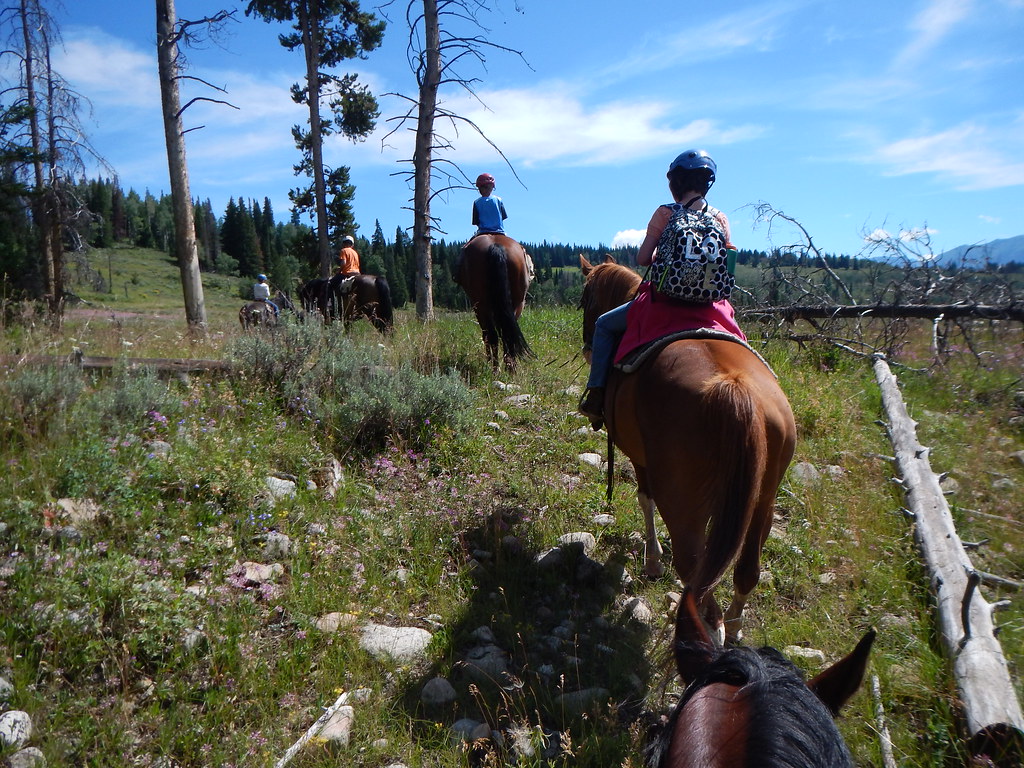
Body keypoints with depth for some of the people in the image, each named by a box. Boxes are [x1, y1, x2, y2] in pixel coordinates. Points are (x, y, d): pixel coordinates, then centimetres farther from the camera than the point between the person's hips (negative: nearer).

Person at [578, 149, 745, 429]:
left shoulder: (665, 213, -8)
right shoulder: (720, 219, 5)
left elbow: (642, 259, -7)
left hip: (666, 299, -4)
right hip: (709, 306, 5)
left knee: (605, 325, 15)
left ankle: (595, 397, 8)